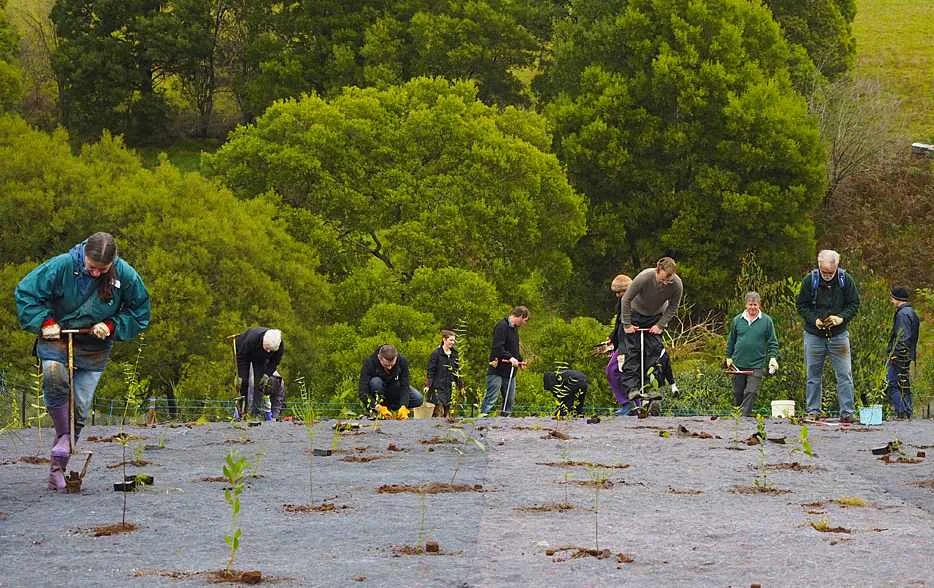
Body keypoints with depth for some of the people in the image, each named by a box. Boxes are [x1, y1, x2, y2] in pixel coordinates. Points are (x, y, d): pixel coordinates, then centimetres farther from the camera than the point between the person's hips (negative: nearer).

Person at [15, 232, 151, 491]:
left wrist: (111, 326, -12)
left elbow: (139, 313, 2)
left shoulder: (125, 275, -13)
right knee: (54, 373, -35)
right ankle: (62, 436, -17)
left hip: (94, 350, 2)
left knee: (80, 408, 1)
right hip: (57, 339, -2)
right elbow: (26, 292, -8)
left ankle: (58, 469, 14)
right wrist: (45, 322, -17)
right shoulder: (62, 266, -19)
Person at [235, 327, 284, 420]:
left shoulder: (280, 346, -32)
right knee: (244, 381, -13)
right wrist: (242, 376, -31)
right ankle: (243, 411, -10)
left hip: (261, 359, 3)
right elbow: (242, 357, -31)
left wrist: (267, 375, -23)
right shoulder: (252, 338, -43)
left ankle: (256, 412, -10)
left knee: (259, 383, -10)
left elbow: (275, 361, -12)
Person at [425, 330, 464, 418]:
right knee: (439, 411, -13)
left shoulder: (454, 354, 13)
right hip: (437, 387, -6)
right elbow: (430, 370, -7)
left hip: (449, 387, 6)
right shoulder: (436, 353, -5)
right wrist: (428, 385, -13)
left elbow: (457, 371, 21)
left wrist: (461, 386, 19)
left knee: (447, 411, 4)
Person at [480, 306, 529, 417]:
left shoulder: (514, 328, 18)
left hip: (510, 371, 9)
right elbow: (497, 347, -22)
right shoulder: (502, 326, -13)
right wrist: (510, 358, -27)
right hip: (497, 370, -9)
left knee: (510, 399, 11)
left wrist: (519, 360, 15)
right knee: (491, 397, -12)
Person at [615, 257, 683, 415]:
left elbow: (673, 307, -7)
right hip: (636, 314, -2)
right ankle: (631, 389, -13)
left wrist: (660, 325, -14)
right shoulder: (644, 278, -35)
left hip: (656, 317, 2)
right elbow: (626, 299, -21)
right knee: (632, 352, -9)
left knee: (653, 351, -11)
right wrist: (627, 324, -18)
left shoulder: (677, 285, -27)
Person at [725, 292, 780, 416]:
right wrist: (729, 357, 14)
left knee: (751, 391, -10)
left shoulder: (766, 321, 0)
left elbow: (772, 342, 4)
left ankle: (745, 414, -9)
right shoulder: (737, 320, 6)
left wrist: (773, 357, -8)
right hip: (738, 363, 2)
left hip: (757, 365, -2)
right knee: (737, 392, 10)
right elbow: (731, 340, 16)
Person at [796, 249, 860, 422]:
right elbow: (801, 305, 1)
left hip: (839, 335, 0)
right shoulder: (809, 280, -5)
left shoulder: (846, 280, -4)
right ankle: (813, 411, 13)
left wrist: (841, 318, -15)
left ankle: (847, 412, -1)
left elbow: (854, 304, 3)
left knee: (844, 375, -3)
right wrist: (814, 320, -15)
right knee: (813, 375, 6)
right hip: (814, 335, 0)